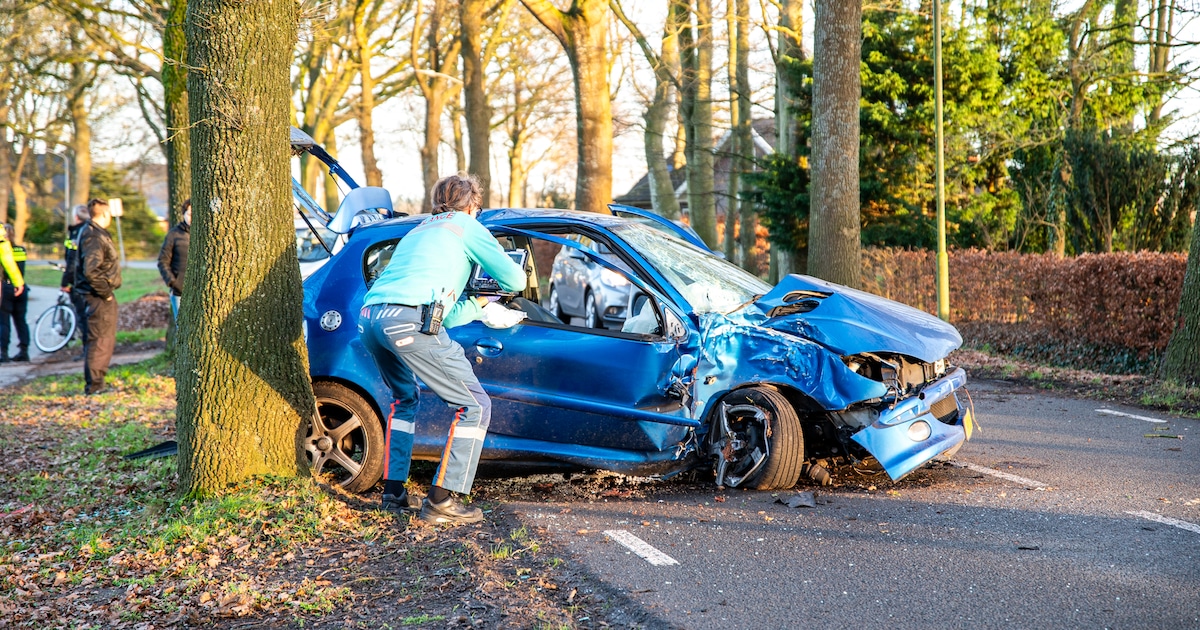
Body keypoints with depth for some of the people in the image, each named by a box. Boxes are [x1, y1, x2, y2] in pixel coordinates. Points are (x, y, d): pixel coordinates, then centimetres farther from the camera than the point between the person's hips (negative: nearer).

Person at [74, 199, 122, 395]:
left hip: (103, 297, 11)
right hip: (98, 297, -11)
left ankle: (97, 382, 25)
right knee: (99, 341, -6)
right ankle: (93, 386, -2)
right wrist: (105, 292, -18)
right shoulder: (93, 237, -18)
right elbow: (91, 272, -27)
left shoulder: (98, 233, 16)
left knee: (106, 340, 17)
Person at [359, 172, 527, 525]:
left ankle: (393, 493, 28)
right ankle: (441, 502, -5)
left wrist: (479, 301, 41)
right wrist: (496, 279, 37)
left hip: (369, 317, 8)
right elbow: (514, 280, 16)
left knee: (405, 398, 32)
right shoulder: (467, 227, 16)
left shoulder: (417, 231, 37)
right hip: (408, 320, -8)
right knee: (474, 406, 0)